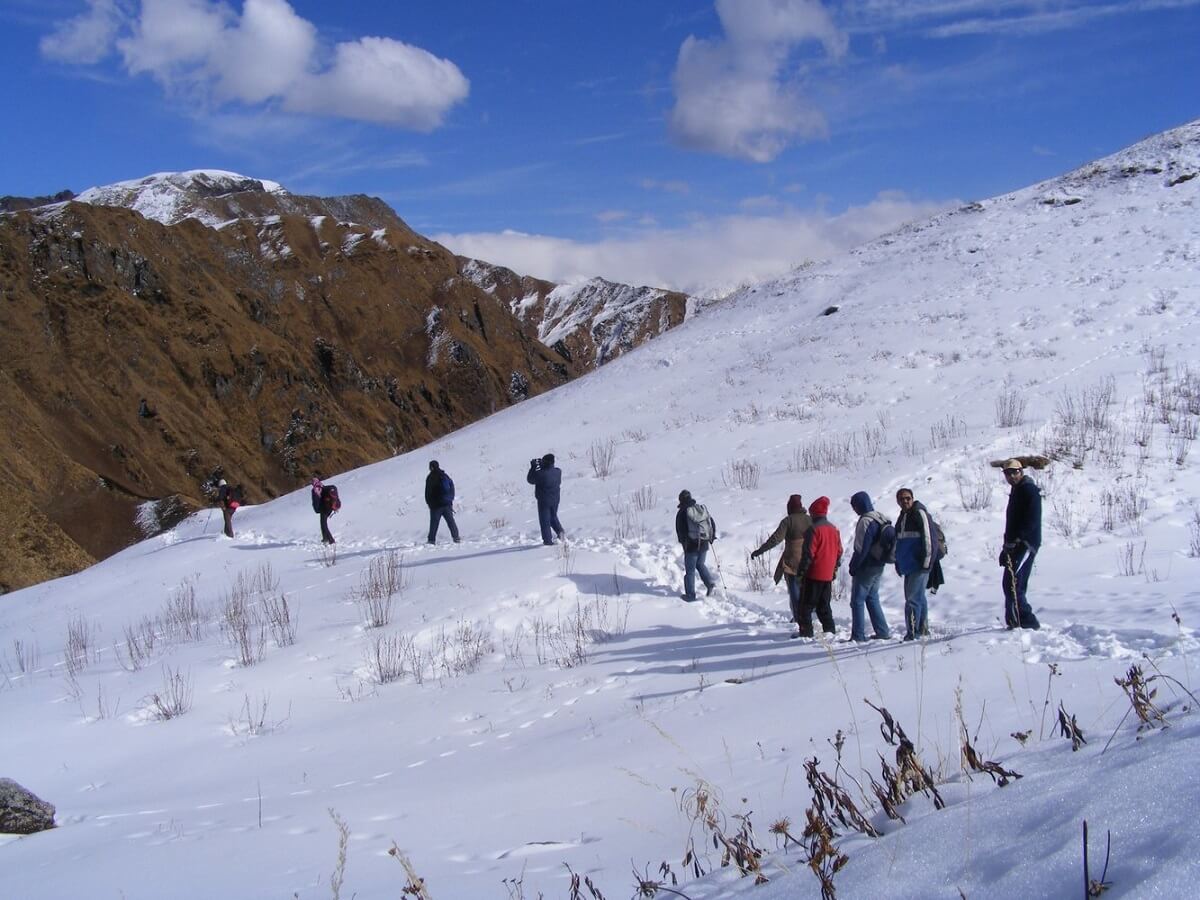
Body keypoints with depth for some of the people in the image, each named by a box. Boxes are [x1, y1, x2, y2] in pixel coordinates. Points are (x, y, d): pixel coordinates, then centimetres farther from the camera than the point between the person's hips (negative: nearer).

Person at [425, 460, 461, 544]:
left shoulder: (430, 478, -7)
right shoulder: (445, 476, 10)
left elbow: (428, 492, -6)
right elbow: (452, 488, 14)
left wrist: (429, 503, 5)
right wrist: (450, 500, 18)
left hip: (436, 505, -5)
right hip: (447, 504, 5)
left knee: (434, 523, -1)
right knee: (451, 521, 9)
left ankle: (432, 540, -3)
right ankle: (456, 537, 5)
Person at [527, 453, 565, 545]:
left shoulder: (540, 474, -24)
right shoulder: (558, 472, -6)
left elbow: (530, 480, -8)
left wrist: (533, 467, -2)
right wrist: (541, 466, 10)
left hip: (544, 501, -5)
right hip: (555, 500, 5)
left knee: (545, 520, 6)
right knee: (553, 517, 25)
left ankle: (548, 540, 7)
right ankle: (560, 531, 6)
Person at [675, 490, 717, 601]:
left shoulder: (682, 513, -10)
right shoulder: (702, 509, 5)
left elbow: (680, 531, -8)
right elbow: (712, 524, 9)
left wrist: (684, 542, 8)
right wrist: (712, 537, 22)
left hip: (691, 546, -5)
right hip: (704, 544, 5)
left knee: (690, 570, 4)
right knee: (700, 564, 25)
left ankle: (690, 595, 6)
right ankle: (710, 582, 8)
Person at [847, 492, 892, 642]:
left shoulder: (866, 521, -20)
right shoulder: (881, 518, 9)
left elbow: (861, 548, -21)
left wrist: (853, 566, -12)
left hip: (866, 567, -9)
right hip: (879, 565, 9)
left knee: (857, 601, -2)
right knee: (872, 599, 18)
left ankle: (858, 635, -2)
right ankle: (883, 632, 18)